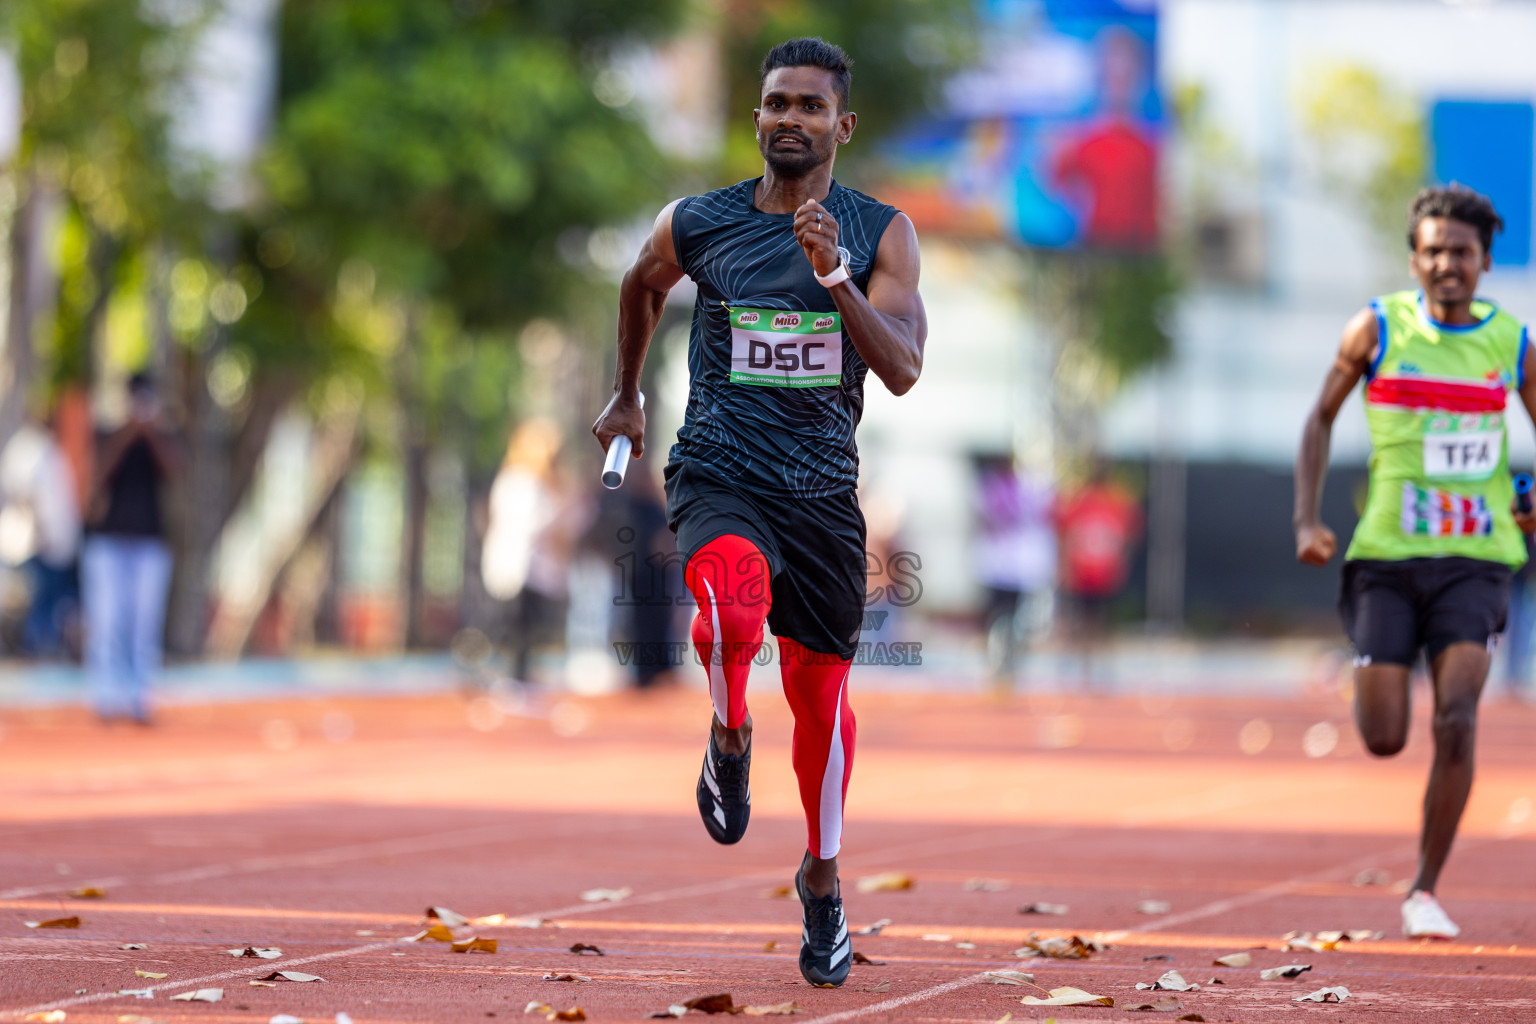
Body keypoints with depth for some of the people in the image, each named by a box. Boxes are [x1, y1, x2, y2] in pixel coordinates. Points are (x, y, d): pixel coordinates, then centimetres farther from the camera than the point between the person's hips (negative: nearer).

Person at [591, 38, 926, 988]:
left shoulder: (881, 233, -2)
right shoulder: (694, 225, -1)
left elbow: (903, 367, -14)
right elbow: (642, 286, 22)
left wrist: (835, 276, -27)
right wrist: (627, 393, 31)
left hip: (824, 491, 2)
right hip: (719, 477, -2)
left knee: (821, 689, 12)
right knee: (734, 606, -34)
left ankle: (824, 878, 35)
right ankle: (730, 739, 1)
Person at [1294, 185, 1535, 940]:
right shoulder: (1379, 328, -1)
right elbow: (1321, 418, 9)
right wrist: (1307, 520, -1)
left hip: (1475, 558, 1)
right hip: (1387, 556, 0)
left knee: (1456, 720, -16)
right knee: (1383, 740, -4)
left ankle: (1425, 892, -4)